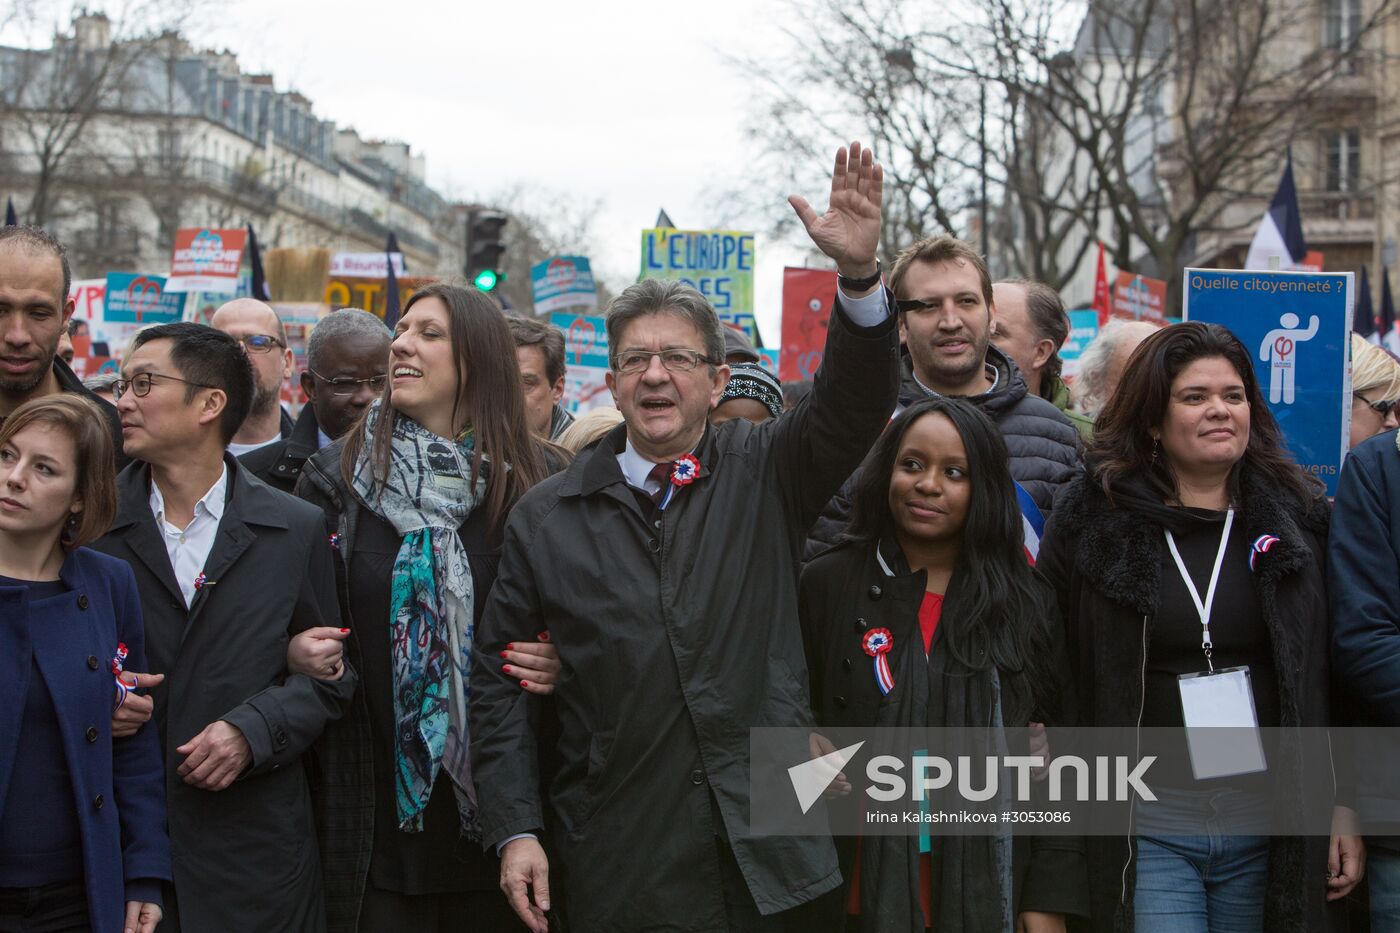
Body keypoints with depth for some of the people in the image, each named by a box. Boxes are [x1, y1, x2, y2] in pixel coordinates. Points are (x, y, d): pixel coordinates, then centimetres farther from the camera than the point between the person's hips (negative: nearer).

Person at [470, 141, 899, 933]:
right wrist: (516, 830, -3)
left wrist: (860, 274, -30)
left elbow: (857, 405, -13)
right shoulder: (548, 517, 4)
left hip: (764, 859, 0)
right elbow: (501, 682, 5)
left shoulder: (764, 474, 4)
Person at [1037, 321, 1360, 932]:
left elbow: (1330, 679, 7)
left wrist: (1344, 808, 3)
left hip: (1269, 828, 2)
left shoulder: (1296, 517, 5)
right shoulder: (1093, 518, -1)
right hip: (1149, 829, -2)